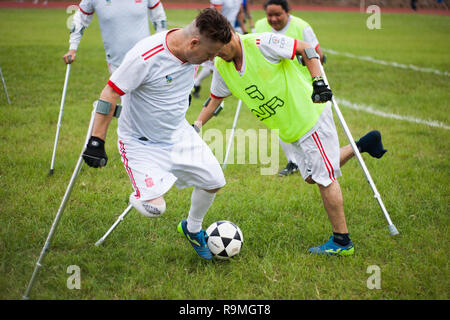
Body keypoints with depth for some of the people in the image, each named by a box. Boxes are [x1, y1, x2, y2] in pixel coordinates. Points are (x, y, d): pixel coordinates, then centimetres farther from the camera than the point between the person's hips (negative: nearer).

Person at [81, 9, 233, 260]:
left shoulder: (193, 52, -10)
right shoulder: (145, 57, -32)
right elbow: (110, 94, -25)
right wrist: (96, 143, -24)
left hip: (179, 133, 7)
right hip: (141, 142, -7)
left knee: (214, 181, 5)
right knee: (155, 208, -19)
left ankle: (193, 229, 33)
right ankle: (139, 197, 19)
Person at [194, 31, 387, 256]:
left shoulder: (260, 43, -22)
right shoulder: (221, 68, 0)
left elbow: (305, 49, -18)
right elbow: (215, 99, 13)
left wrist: (318, 81, -28)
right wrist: (197, 125, 2)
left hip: (310, 114, -8)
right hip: (290, 129, 8)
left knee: (324, 178, -5)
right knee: (311, 177, 13)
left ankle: (342, 242, 5)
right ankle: (363, 145, 27)